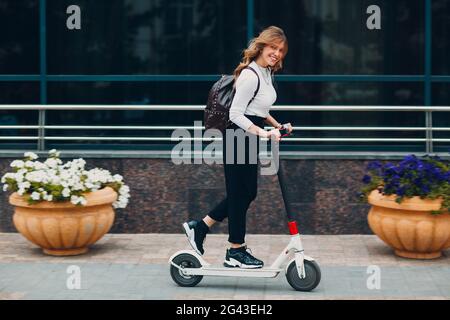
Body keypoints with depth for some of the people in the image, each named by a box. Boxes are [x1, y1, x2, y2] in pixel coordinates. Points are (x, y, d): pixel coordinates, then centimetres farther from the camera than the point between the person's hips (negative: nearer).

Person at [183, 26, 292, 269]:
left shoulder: (266, 73, 12)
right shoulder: (250, 75, -18)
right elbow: (236, 114, -21)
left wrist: (276, 125, 12)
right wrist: (263, 132, -27)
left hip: (249, 139, 10)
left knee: (247, 193, 14)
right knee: (240, 193, -1)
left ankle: (199, 227, 22)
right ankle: (235, 251, 10)